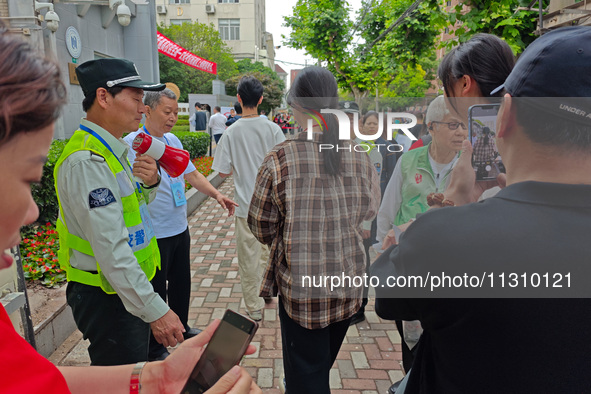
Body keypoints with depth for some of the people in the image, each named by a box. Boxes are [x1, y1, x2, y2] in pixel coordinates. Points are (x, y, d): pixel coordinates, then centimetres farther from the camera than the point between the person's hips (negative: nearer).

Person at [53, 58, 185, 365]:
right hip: (107, 298, -10)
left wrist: (150, 183, -4)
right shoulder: (87, 161, -24)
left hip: (129, 288, 10)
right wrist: (154, 310, -28)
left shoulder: (111, 150, 7)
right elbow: (111, 249, -29)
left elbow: (131, 209, 18)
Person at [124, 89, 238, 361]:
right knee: (156, 290, 7)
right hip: (154, 233, -7)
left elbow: (192, 174, 13)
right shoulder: (131, 144, -16)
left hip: (180, 228, 7)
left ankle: (181, 329, 44)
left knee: (181, 283, 22)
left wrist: (217, 195, 2)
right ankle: (154, 349, 25)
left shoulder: (173, 141, 7)